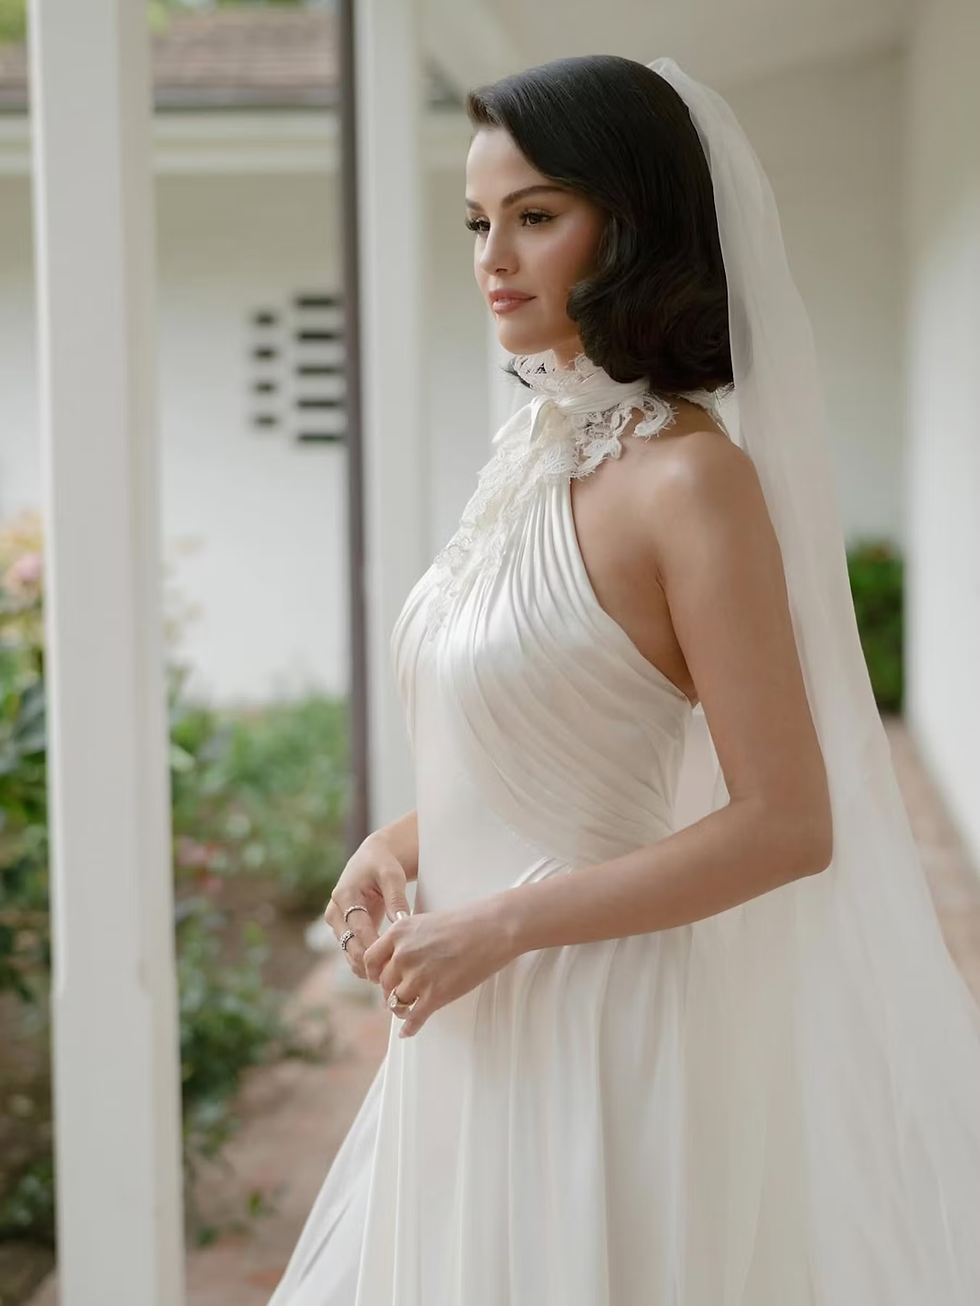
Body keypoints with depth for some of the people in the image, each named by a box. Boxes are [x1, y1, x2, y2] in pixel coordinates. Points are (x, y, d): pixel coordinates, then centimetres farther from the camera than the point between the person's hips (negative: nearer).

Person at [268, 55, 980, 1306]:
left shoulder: (690, 473, -17)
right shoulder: (537, 451, 6)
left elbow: (786, 824, -20)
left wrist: (497, 926, -19)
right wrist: (394, 847, 0)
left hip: (592, 1026, -8)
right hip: (477, 1031, 8)